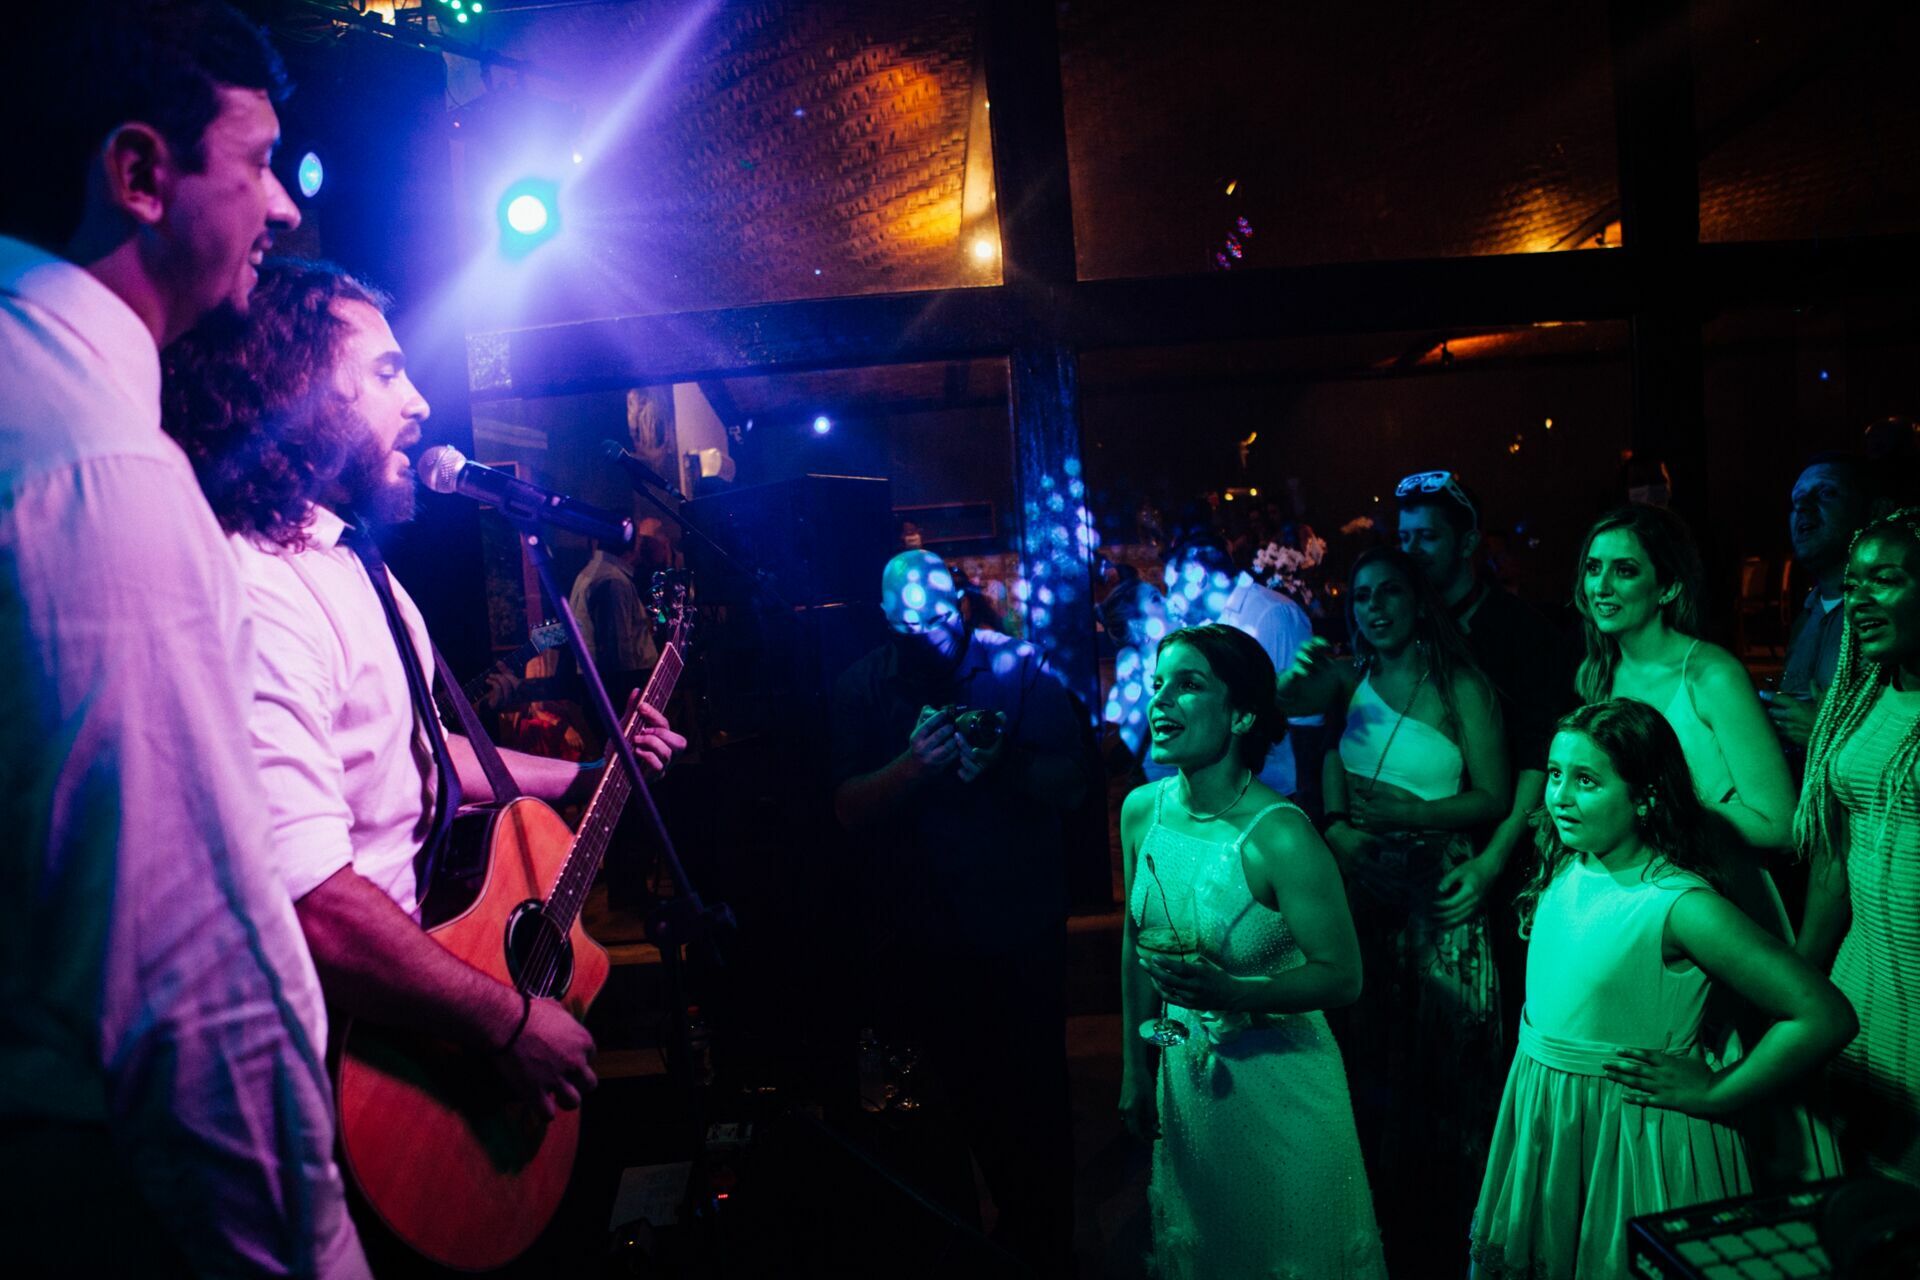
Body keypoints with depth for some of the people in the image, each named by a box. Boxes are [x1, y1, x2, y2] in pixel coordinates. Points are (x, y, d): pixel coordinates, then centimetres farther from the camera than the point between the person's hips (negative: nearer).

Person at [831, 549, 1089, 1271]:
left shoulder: (1017, 665, -6)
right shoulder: (862, 688, -2)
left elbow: (1073, 784, -7)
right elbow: (850, 810, -7)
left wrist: (1004, 764, -26)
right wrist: (913, 764, -24)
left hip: (1022, 925, -1)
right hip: (923, 935, 2)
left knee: (1033, 1094, 8)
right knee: (953, 1091, 15)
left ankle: (1044, 1246, 31)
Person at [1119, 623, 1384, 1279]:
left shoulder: (1279, 836, -25)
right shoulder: (1142, 809, -8)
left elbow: (1342, 976, -19)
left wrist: (1230, 993, -34)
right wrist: (1135, 1071, 10)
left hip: (1278, 1078, -5)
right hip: (1186, 1070, 5)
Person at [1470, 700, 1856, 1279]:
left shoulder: (1680, 904, -24)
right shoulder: (1565, 870, -4)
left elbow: (1825, 1016, -26)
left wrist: (1713, 1096, -17)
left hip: (1634, 1126, -6)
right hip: (1542, 1115, 6)